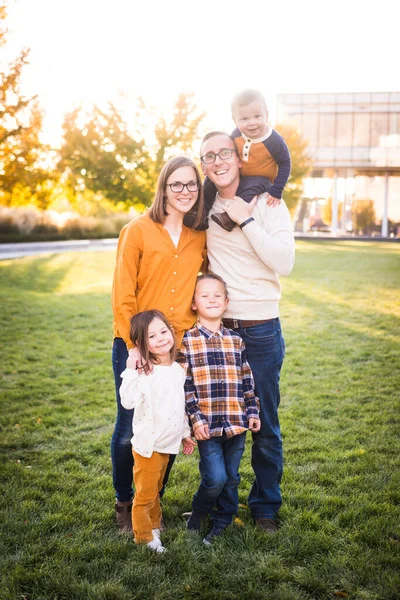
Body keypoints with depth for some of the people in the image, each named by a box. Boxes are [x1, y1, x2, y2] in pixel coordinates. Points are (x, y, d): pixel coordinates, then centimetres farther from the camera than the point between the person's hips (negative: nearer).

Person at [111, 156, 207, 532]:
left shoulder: (200, 237, 6)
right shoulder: (138, 230, -4)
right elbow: (123, 293, -7)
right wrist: (132, 345, -10)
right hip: (136, 347, -3)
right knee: (129, 431, 3)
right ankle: (124, 503, 26)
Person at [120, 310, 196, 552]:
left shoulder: (178, 370, 3)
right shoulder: (144, 373, -20)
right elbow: (128, 402, -34)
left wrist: (185, 433, 21)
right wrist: (131, 373, -39)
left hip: (168, 444, 7)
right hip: (148, 445, -6)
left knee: (156, 490, 24)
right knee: (145, 494, 7)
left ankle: (155, 526, 40)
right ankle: (144, 536, 23)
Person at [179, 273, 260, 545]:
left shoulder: (236, 340, 7)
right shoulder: (187, 341, -4)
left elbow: (247, 380, 12)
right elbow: (185, 385, -6)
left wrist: (253, 411, 5)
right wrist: (196, 418, -11)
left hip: (237, 423, 4)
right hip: (207, 424, -4)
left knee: (231, 476, 12)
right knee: (215, 478, -7)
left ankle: (222, 522, 30)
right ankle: (199, 510, 22)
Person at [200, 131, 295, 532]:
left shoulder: (268, 205, -5)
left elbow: (284, 262, -17)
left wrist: (247, 221, -18)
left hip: (260, 330, -3)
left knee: (264, 426, 6)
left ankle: (266, 507, 24)